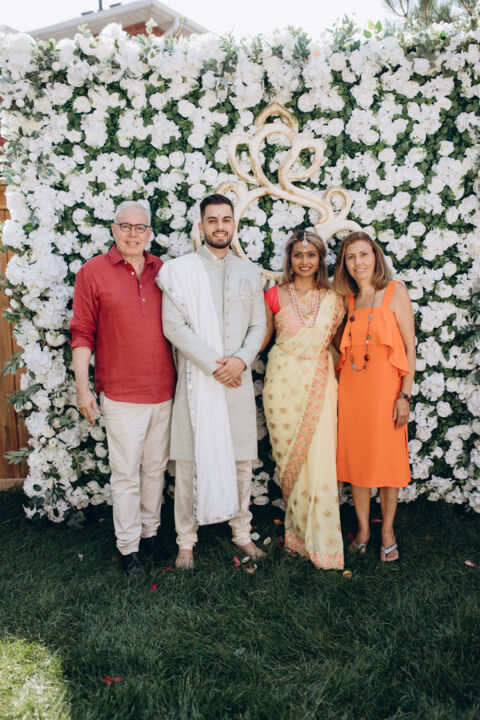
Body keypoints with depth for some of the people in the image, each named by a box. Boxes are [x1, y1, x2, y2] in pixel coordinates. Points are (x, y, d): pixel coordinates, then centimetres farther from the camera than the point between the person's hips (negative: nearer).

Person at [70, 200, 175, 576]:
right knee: (126, 474, 4)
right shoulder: (93, 272, -3)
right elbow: (83, 334, -4)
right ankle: (128, 547, 20)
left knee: (156, 467, 15)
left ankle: (151, 531, 33)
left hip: (164, 390, 4)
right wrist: (82, 388, -8)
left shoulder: (162, 270, 7)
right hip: (121, 394, -4)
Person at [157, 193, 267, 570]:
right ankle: (186, 541, 18)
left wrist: (241, 360, -8)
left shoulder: (250, 272, 12)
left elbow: (259, 324, 10)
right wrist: (213, 364, -13)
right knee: (191, 461, 2)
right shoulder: (180, 269, 0)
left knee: (242, 460, 10)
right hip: (197, 379, -3)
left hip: (238, 379, 4)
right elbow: (174, 326, -9)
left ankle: (242, 532, 28)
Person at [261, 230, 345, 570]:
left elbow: (338, 341, 14)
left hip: (318, 383, 1)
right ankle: (299, 528, 26)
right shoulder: (275, 295, 3)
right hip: (283, 382, 0)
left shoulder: (333, 299, 6)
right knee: (288, 457, 6)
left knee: (319, 459, -3)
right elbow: (263, 336, 8)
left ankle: (321, 540, 12)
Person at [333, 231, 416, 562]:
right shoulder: (348, 300, 10)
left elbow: (409, 346, -6)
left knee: (388, 459, 5)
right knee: (355, 458, 9)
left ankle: (388, 531, 24)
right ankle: (363, 529, 26)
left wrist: (405, 395, -11)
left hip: (385, 386, -4)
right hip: (351, 388, 4)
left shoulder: (395, 291, -3)